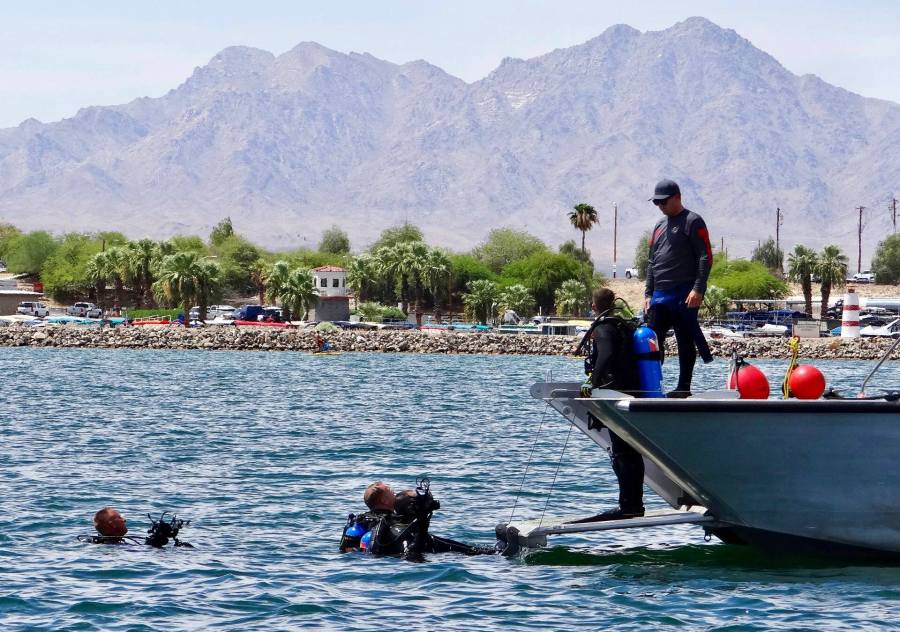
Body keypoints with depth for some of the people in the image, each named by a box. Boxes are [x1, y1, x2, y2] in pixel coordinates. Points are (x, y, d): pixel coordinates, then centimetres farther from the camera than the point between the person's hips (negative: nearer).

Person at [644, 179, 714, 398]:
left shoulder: (693, 222, -3)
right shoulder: (659, 226, 20)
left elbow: (705, 258, -10)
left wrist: (698, 289, -18)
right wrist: (648, 293, 16)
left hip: (684, 296, -7)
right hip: (659, 296, 7)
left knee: (686, 342, -2)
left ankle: (684, 388, 2)